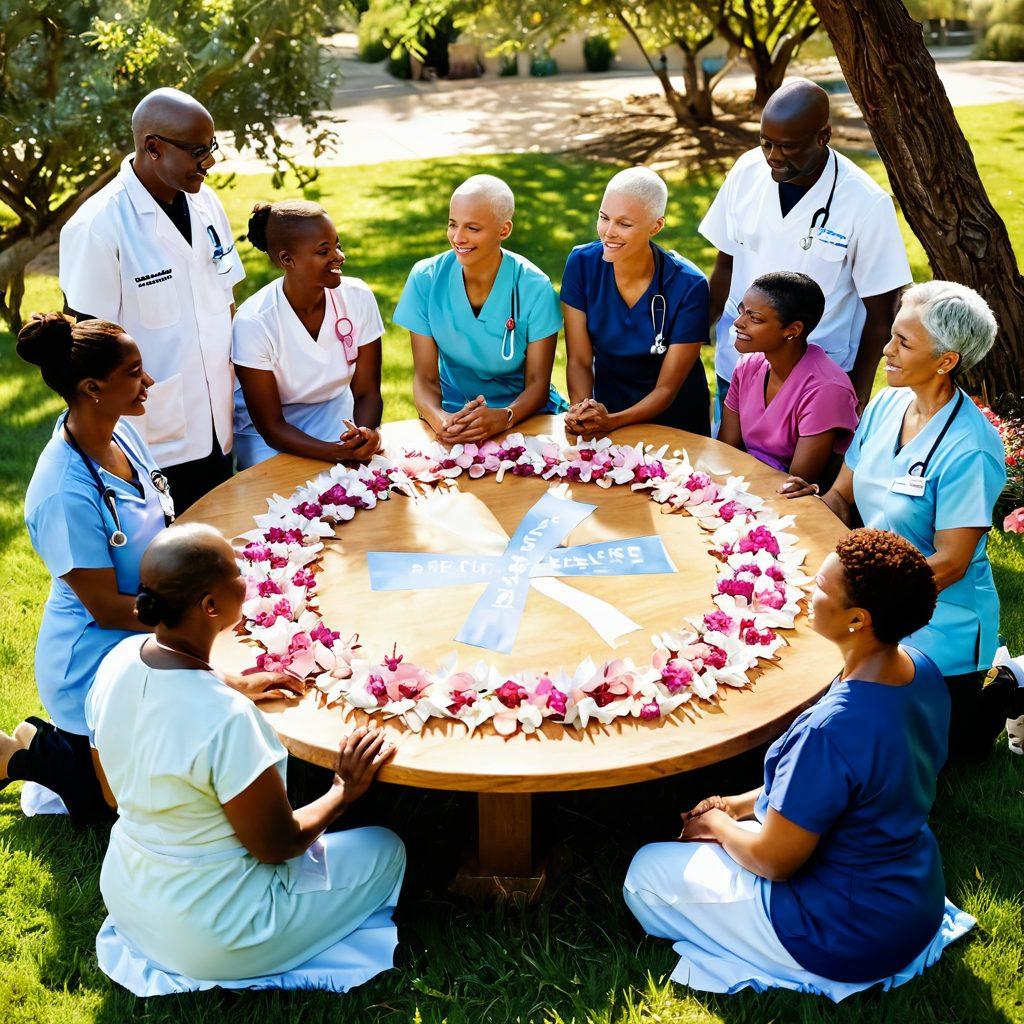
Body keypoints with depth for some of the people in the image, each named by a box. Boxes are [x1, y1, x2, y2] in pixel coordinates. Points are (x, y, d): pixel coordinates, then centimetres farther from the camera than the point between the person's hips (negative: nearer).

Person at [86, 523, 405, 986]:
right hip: (208, 939, -7)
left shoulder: (120, 659, -12)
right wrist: (344, 793, -5)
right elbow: (276, 846, -22)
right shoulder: (226, 719, -35)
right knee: (386, 849, 9)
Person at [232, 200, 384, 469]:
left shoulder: (358, 298, -11)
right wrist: (334, 452, -36)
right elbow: (271, 426, -18)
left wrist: (366, 432, -29)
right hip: (266, 436, -3)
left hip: (338, 417, 3)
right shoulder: (252, 323, -21)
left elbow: (367, 393, -5)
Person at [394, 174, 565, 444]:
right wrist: (439, 419, -28)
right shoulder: (426, 279, -7)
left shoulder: (534, 288, -10)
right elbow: (425, 378, -6)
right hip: (453, 411, 1)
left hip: (522, 411, -1)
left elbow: (537, 383, -7)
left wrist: (503, 417, -28)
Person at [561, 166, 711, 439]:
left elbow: (667, 389, -14)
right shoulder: (581, 263, -10)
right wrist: (581, 409, -26)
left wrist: (613, 421, -30)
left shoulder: (688, 286, -17)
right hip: (607, 407, 1)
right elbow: (579, 361, -6)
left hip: (676, 424, -1)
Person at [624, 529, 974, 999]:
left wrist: (719, 825, -4)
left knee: (646, 873, 6)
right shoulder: (922, 670, -10)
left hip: (853, 940, -9)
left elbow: (773, 860, -24)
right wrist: (739, 804, 6)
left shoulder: (832, 729, -37)